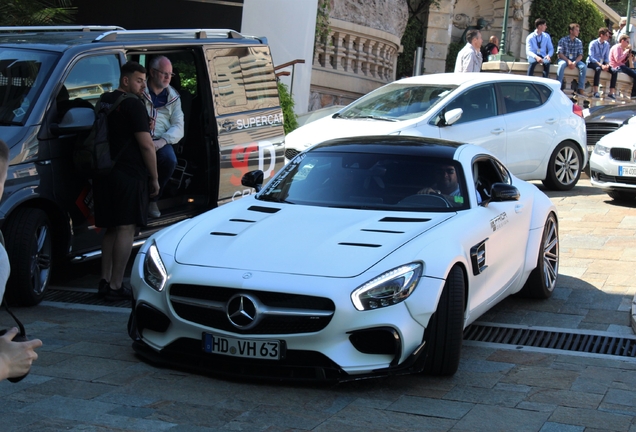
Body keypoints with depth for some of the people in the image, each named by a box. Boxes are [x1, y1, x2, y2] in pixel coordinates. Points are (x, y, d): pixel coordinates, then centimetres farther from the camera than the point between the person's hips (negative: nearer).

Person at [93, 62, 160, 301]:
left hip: (104, 174, 8)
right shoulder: (133, 104, -10)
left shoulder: (104, 101, 15)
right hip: (129, 174, -8)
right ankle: (115, 286, -5)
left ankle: (105, 280, 15)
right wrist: (154, 178, -8)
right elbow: (146, 145, -14)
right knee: (126, 229, -4)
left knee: (111, 228, 15)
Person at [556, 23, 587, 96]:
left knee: (584, 66, -25)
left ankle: (580, 88, -22)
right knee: (562, 65, -37)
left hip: (575, 60, 3)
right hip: (564, 59, -3)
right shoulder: (563, 40, -1)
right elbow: (560, 53, -7)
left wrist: (575, 62, -16)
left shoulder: (579, 42, 8)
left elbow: (580, 55, 4)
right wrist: (568, 61, -21)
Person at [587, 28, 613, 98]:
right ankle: (595, 92, -41)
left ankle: (611, 92, -15)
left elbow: (606, 57, 11)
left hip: (602, 63, 6)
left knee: (614, 71, -17)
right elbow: (591, 57, -18)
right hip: (591, 63, -6)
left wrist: (607, 65, -12)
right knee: (598, 68, -39)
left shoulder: (606, 44, 8)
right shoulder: (593, 43, -10)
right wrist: (601, 65, -29)